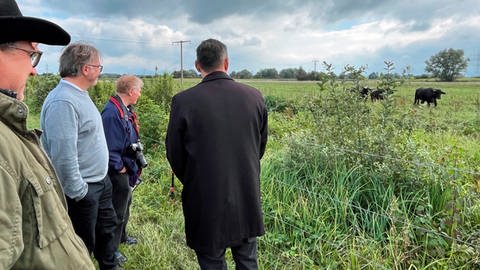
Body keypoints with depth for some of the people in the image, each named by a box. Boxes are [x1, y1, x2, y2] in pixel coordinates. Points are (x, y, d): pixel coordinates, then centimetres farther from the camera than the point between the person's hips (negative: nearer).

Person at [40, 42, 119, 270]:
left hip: (100, 181, 10)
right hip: (82, 190, -10)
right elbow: (64, 156, -29)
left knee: (107, 229, 25)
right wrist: (78, 193, -21)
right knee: (83, 245, 10)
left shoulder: (80, 94, 7)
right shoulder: (62, 102, -25)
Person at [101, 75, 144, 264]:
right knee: (118, 209, 5)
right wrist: (120, 168, -18)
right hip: (118, 171, -10)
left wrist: (135, 164, 12)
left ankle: (121, 236, 46)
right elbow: (110, 147, -28)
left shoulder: (126, 109, 5)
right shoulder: (112, 112, -27)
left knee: (125, 203, 25)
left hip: (127, 169, 10)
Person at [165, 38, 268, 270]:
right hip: (248, 198, 3)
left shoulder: (183, 101, -15)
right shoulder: (254, 96, -6)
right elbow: (261, 145, 6)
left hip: (206, 201, -3)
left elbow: (174, 154, -4)